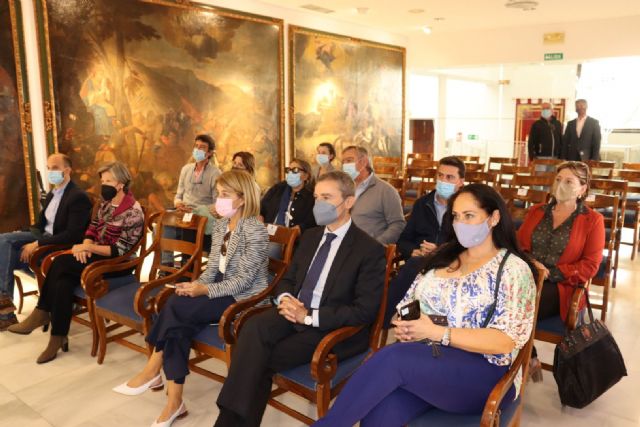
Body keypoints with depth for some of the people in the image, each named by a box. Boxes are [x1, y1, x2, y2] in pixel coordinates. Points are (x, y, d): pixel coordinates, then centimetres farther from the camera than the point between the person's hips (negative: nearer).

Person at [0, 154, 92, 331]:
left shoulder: (78, 197, -16)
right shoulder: (52, 194, 15)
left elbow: (73, 235, -25)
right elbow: (40, 224, 20)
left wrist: (37, 244, -24)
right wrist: (30, 241, -1)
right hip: (43, 237, 9)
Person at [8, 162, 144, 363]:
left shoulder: (133, 212, -17)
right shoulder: (106, 204, 8)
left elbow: (119, 250, -19)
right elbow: (92, 229, 11)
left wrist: (87, 248, -21)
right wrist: (85, 247, -10)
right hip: (96, 254, 7)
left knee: (61, 263, -23)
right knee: (63, 281, -21)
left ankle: (42, 313, -6)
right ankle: (58, 338, -15)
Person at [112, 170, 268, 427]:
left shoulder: (256, 230, -16)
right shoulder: (220, 225, 9)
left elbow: (244, 279, -19)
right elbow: (213, 268, 9)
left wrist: (205, 290, -23)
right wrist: (195, 285, -10)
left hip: (244, 299, -7)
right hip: (221, 291, 7)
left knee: (175, 306, -21)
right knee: (178, 327, -19)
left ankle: (152, 370, -3)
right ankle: (174, 402, -12)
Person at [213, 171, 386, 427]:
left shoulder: (370, 250, -8)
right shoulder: (310, 236, 14)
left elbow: (365, 311, -14)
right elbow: (287, 279, 19)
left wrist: (309, 316, -18)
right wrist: (285, 299, -7)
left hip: (331, 329, -5)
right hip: (294, 312, 6)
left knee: (260, 359, -24)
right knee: (254, 327, -26)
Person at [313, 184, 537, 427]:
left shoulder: (514, 269, -2)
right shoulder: (443, 257, 15)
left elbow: (506, 340, -12)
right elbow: (410, 302, 17)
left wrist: (436, 332, -16)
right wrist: (405, 325, -6)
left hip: (481, 371, -4)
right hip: (425, 356, 4)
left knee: (393, 358, -32)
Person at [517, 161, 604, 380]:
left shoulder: (593, 220, 2)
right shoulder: (536, 211, 15)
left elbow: (590, 266, -4)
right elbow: (518, 244, 11)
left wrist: (550, 273, -14)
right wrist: (530, 263, -11)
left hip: (561, 287, -4)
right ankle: (528, 359, -10)